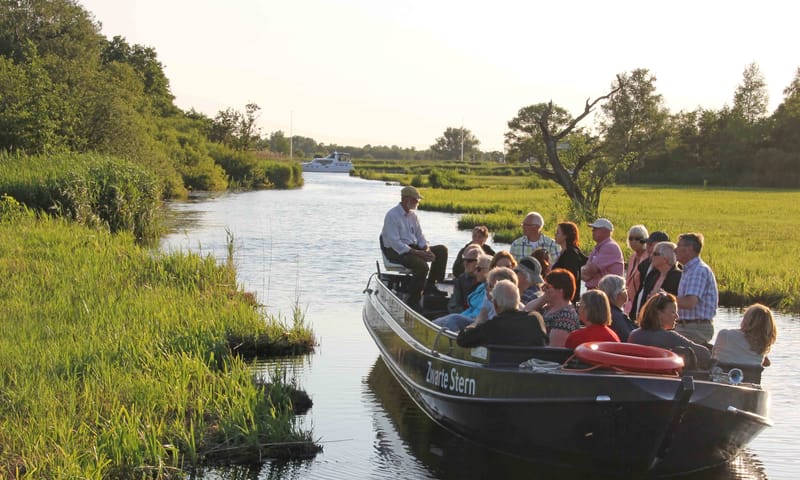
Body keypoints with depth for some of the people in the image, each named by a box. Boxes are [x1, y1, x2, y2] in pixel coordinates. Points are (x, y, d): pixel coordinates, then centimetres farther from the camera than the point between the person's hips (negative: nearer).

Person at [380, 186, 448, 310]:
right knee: (422, 265, -33)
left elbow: (420, 235, 15)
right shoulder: (392, 215, -14)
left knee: (442, 250, -5)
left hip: (413, 247, 9)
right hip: (396, 251, -9)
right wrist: (417, 253, -26)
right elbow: (395, 242, -21)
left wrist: (426, 249, -8)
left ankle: (430, 285, -1)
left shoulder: (413, 214, 12)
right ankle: (413, 301, -22)